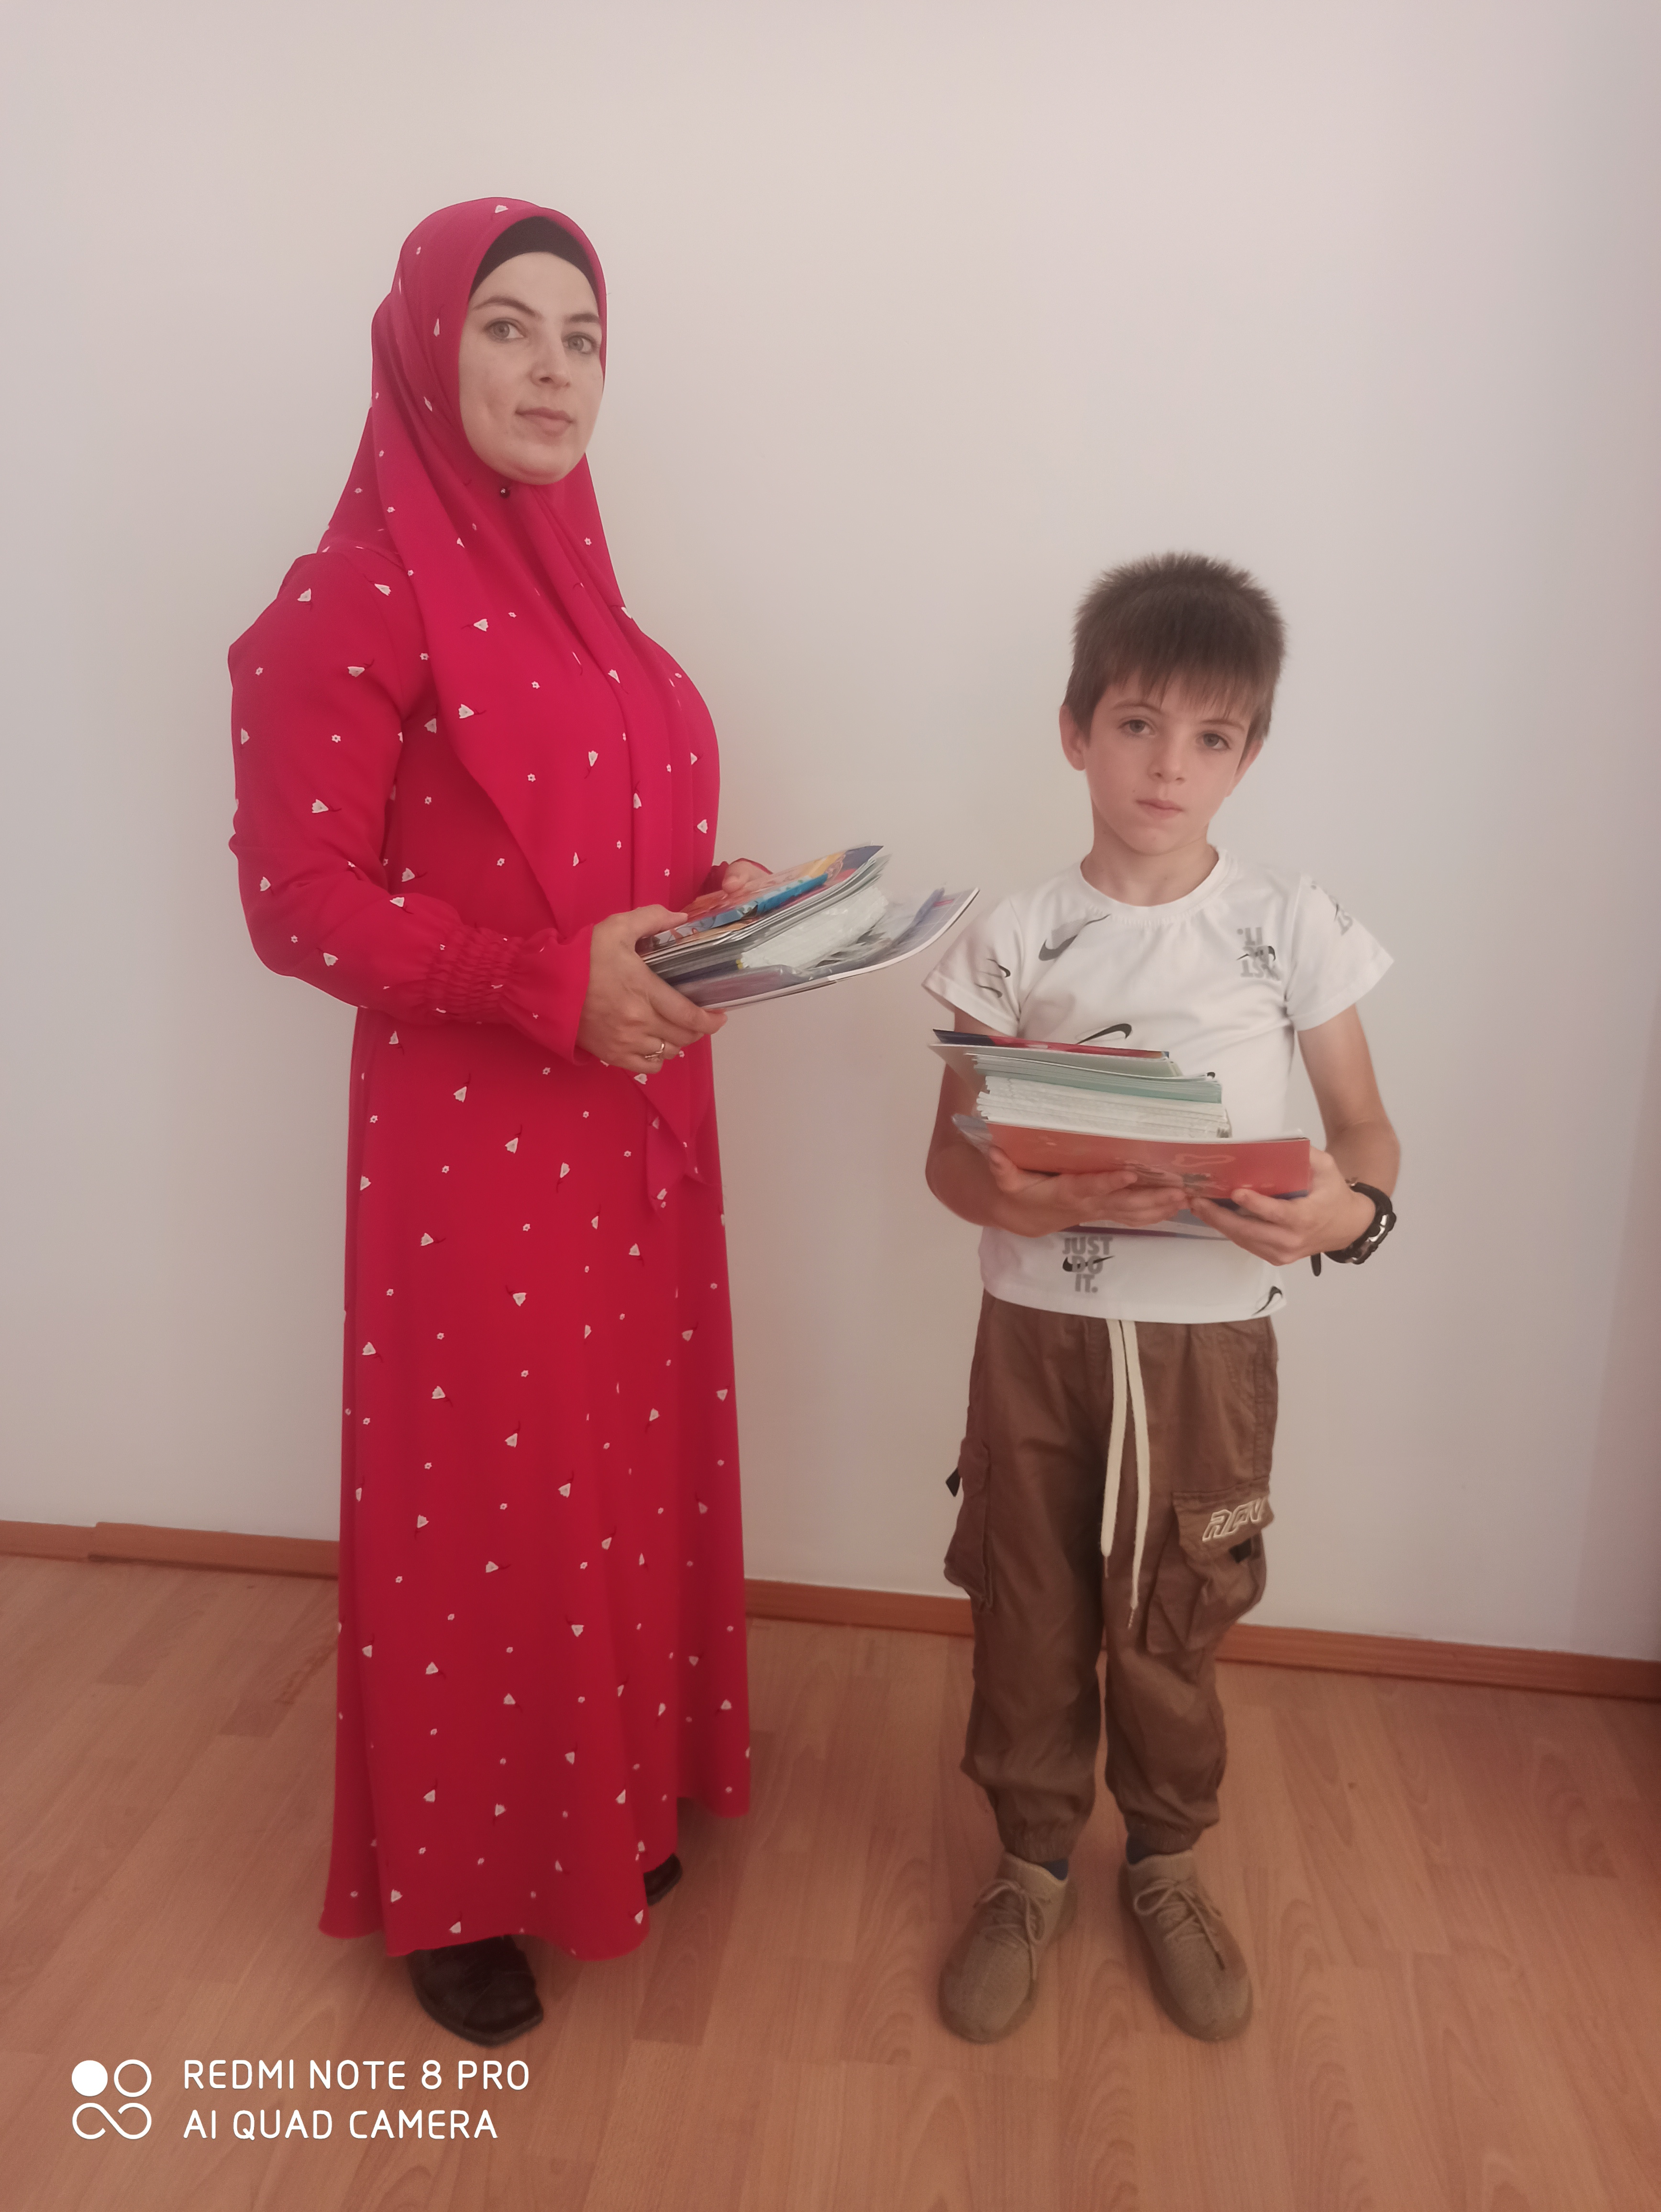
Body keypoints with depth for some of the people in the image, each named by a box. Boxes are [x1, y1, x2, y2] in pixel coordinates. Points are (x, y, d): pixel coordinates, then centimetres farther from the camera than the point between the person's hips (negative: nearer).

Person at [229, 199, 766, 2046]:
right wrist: (550, 982, -24)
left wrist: (714, 906, -2)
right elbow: (294, 898, -15)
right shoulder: (353, 598, -13)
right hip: (472, 1136, -7)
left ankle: (615, 1805, 40)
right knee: (478, 1500, 6)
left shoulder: (577, 583, 11)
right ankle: (454, 1884, 30)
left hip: (630, 1123, 8)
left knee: (627, 1467, 17)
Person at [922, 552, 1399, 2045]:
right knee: (1028, 1615, 12)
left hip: (1210, 1338, 0)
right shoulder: (1015, 941, -2)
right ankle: (1034, 1866, 36)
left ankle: (1167, 1863, 40)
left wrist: (1351, 1207, -21)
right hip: (1039, 1327, 1)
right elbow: (949, 1151, -1)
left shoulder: (1292, 926, -3)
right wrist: (1026, 1197, -23)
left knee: (1171, 1626, 13)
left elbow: (1367, 1127, 2)